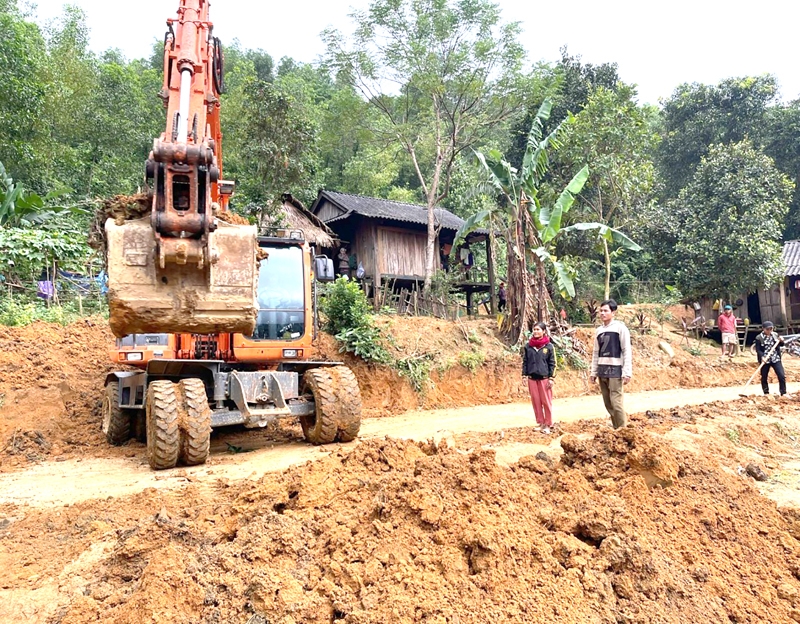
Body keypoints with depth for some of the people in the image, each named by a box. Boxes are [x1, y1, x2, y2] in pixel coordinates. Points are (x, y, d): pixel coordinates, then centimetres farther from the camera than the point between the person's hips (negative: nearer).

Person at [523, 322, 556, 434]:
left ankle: (548, 424, 11)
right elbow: (525, 361, 10)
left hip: (544, 377, -3)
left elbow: (552, 363, -1)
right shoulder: (528, 346, 6)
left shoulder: (549, 346, -1)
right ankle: (540, 423, 18)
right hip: (532, 378, 3)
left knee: (546, 401, 1)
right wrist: (524, 375, 4)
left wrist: (551, 378, -6)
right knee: (536, 401, 7)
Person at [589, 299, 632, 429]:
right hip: (602, 371, 6)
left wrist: (627, 372, -14)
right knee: (608, 403, 7)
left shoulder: (620, 327, -4)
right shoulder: (599, 330, 14)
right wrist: (593, 372, 12)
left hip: (615, 370, -6)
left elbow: (627, 351, -8)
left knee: (616, 402, -11)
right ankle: (616, 429, 15)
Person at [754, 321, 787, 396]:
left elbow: (781, 345, 16)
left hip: (776, 359, 3)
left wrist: (781, 341, -7)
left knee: (782, 376, -4)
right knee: (764, 377, 7)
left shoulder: (775, 335, 3)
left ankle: (783, 393, 8)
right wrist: (762, 357, -27)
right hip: (765, 360, -2)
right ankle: (766, 393, 21)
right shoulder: (759, 338, -9)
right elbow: (758, 350, -10)